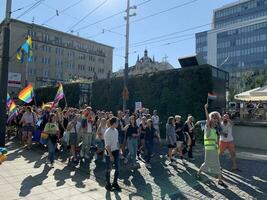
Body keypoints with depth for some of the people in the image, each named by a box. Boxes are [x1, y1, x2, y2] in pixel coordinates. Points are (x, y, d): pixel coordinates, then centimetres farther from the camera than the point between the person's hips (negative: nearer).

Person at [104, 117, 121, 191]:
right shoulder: (107, 132, -19)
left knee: (118, 168, 11)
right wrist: (110, 155, -20)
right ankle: (108, 184, 26)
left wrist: (119, 150, 10)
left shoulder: (116, 131, 4)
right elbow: (107, 145, -19)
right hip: (110, 152, -7)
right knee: (109, 169, 8)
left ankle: (115, 183, 29)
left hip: (116, 151, 7)